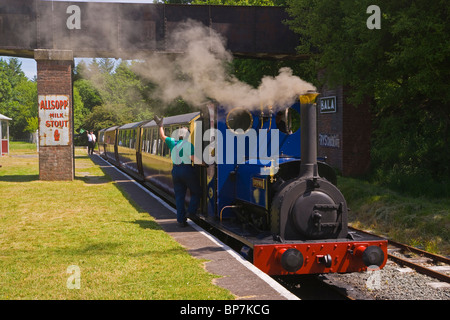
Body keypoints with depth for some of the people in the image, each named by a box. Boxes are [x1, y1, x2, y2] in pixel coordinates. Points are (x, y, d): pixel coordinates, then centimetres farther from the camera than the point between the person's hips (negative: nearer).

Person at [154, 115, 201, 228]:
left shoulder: (173, 143, 8)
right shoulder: (189, 145, -8)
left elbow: (163, 136, 24)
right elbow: (192, 158, -20)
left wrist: (160, 125, 36)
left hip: (176, 171, 5)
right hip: (188, 170, -5)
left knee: (179, 196, 8)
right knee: (196, 193, 11)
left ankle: (181, 219, 6)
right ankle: (191, 212, -3)